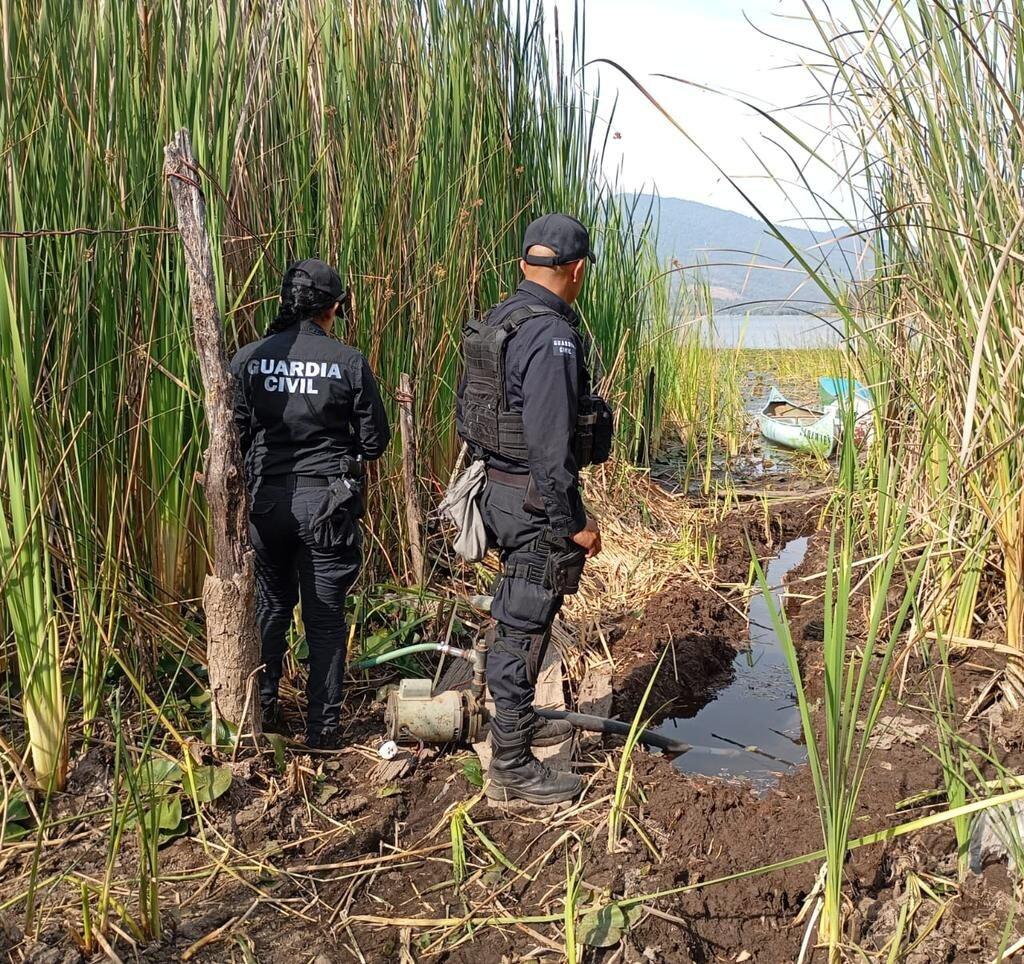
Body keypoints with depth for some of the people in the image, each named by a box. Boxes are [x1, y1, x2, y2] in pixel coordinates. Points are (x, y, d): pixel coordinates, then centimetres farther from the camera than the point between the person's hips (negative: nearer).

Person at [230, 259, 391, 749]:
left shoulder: (248, 359, -4)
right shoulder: (349, 362, -8)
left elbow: (233, 434, -1)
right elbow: (375, 440, -3)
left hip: (267, 498, 2)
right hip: (329, 501, -2)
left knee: (271, 605, 22)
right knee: (325, 618, 9)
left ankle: (261, 709, 31)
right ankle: (323, 726, 16)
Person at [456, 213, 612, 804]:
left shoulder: (494, 324, 7)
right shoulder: (552, 337, -22)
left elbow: (469, 411, 15)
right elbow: (549, 443, -25)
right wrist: (575, 521, -18)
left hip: (500, 486, 10)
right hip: (537, 500, -10)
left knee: (519, 617, 23)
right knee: (524, 627, -1)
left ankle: (520, 722, 40)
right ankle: (511, 767, 9)